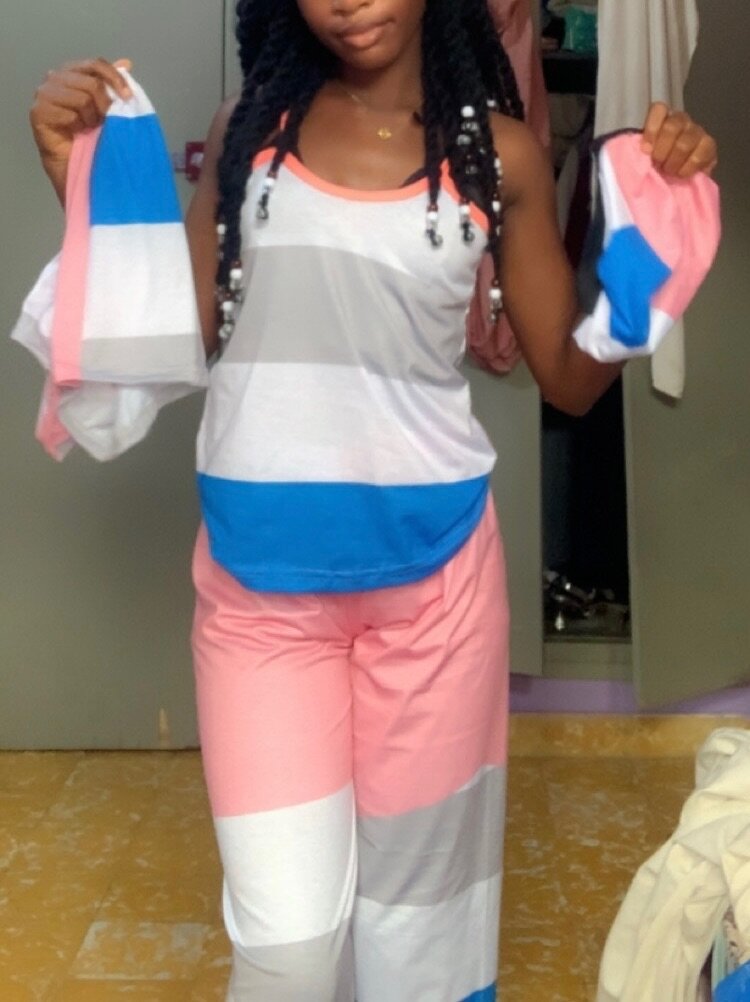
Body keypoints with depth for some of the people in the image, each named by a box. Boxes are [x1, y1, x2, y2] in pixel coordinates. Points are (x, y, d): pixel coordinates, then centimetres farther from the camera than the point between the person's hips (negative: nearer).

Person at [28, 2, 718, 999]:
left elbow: (574, 378, 4)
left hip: (431, 570, 0)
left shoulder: (498, 151, 1)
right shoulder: (251, 124, 4)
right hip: (258, 575, 0)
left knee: (413, 875, 16)